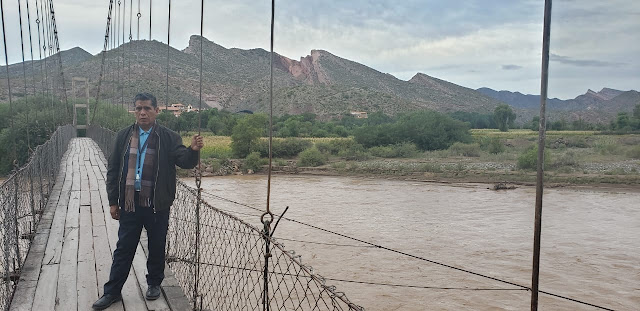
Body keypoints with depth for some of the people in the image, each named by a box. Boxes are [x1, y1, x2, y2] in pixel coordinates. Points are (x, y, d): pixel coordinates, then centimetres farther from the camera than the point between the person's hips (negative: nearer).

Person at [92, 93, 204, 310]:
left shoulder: (168, 138, -3)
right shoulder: (124, 136, 4)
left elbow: (184, 162, -11)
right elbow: (113, 170, 7)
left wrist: (193, 151, -34)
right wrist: (113, 201, 5)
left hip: (157, 204, -1)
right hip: (130, 203, 2)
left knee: (157, 247, 12)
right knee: (124, 248, 9)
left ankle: (154, 284, 32)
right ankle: (112, 291, 20)